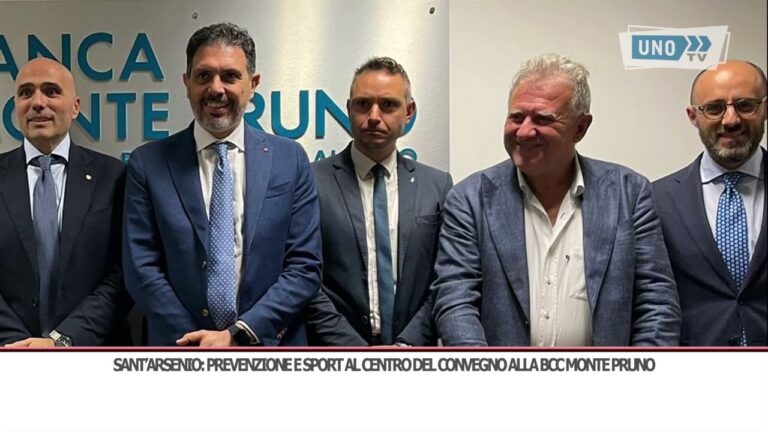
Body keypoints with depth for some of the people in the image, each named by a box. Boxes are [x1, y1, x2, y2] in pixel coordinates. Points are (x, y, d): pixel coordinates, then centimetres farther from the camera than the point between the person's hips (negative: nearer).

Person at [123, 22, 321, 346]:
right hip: (182, 352, 0)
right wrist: (200, 344, -14)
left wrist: (240, 335, -15)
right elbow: (141, 269, -7)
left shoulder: (290, 160, -2)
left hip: (270, 344, 1)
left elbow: (305, 266, -6)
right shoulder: (148, 164, -3)